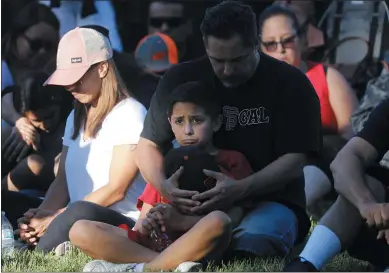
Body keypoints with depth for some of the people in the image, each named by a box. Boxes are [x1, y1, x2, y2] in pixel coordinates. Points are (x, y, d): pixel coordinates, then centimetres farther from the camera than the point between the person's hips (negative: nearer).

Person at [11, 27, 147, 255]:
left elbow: (116, 190, -10)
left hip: (124, 225, -7)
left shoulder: (129, 113, -3)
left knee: (80, 213, -40)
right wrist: (41, 215, -8)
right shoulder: (76, 117, 21)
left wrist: (57, 218, -16)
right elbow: (63, 181, 14)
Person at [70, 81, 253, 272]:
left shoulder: (233, 162, 13)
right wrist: (144, 227, -8)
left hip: (200, 247, -4)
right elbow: (143, 222, 17)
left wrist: (181, 221, -17)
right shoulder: (164, 164, 27)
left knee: (217, 221, -38)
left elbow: (233, 218, -3)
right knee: (81, 230, -16)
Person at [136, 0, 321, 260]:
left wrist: (240, 190, -30)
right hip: (198, 201, 3)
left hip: (269, 201, -3)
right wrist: (163, 186, -18)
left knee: (250, 242, -39)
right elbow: (149, 145, 7)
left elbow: (294, 161, -11)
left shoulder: (289, 84, -4)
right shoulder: (182, 79, 4)